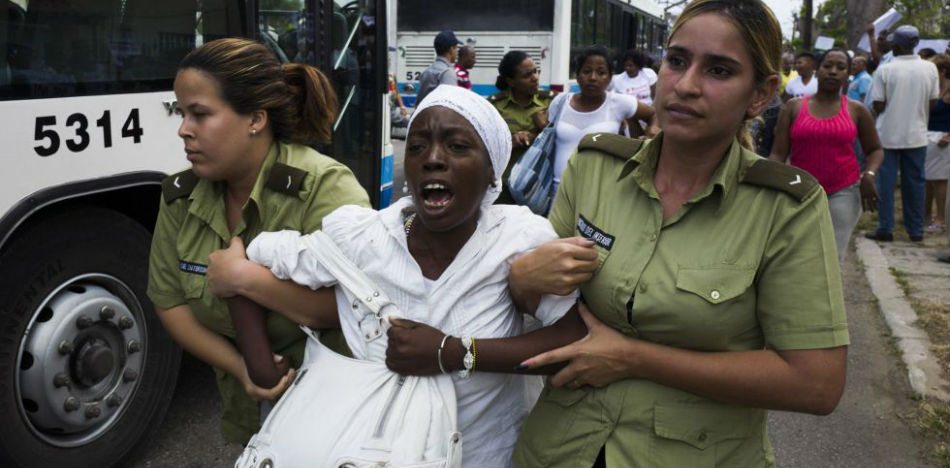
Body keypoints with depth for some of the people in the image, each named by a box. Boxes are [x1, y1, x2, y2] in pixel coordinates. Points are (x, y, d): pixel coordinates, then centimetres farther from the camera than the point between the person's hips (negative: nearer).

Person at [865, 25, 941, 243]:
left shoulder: (884, 70, -12)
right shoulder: (930, 68, -3)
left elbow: (878, 105, -10)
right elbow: (933, 102, 2)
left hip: (889, 135, -3)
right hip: (916, 134, 3)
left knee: (886, 182, 4)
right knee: (915, 181, 10)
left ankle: (885, 229, 5)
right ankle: (916, 230, 15)